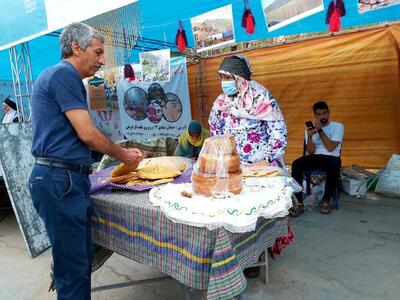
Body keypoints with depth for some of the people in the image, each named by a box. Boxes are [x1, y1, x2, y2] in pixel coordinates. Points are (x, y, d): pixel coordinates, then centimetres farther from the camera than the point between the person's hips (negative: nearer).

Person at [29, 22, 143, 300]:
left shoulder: (65, 77, 20)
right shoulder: (63, 74, -11)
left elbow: (77, 137, 21)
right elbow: (87, 133, -16)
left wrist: (123, 152, 16)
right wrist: (122, 154, 1)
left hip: (68, 180, 10)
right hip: (60, 180, -10)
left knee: (81, 259, 17)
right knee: (73, 267, 1)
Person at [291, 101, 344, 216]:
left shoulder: (338, 126, 3)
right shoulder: (310, 128, 11)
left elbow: (330, 148, -11)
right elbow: (311, 152, 0)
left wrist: (320, 130, -14)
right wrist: (310, 136, -17)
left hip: (331, 158, -2)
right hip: (315, 158, 2)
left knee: (333, 166, -39)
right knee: (296, 164, -28)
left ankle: (326, 200, -14)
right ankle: (299, 203, -29)